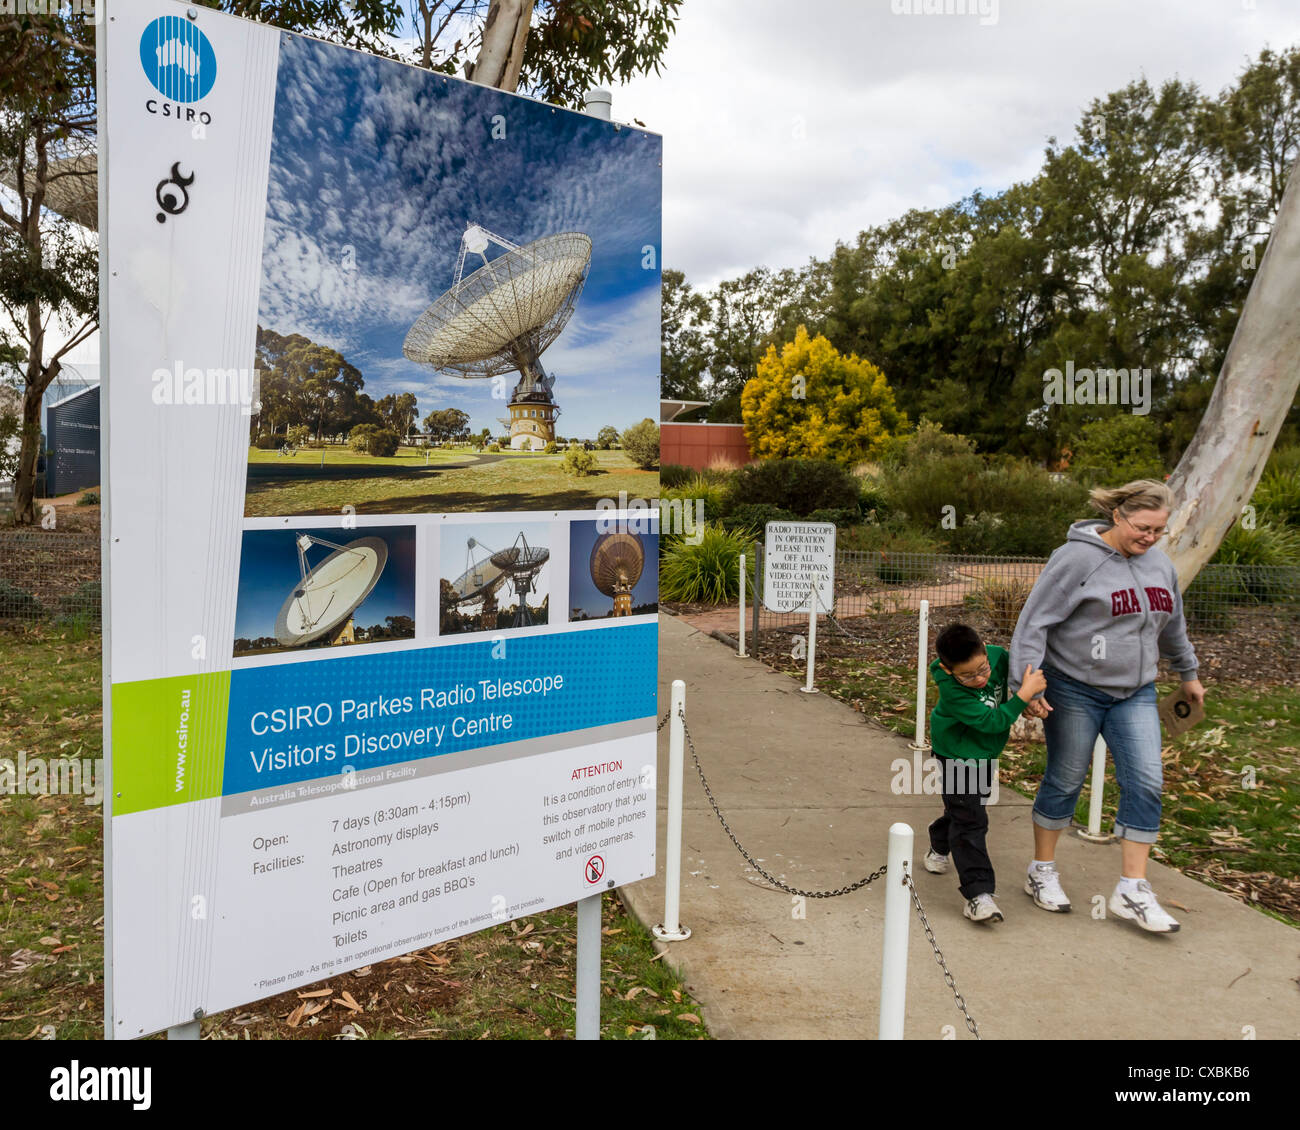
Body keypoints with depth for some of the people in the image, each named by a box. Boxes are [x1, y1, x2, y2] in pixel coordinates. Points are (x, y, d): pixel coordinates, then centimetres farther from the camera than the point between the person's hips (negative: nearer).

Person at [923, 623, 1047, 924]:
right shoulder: (952, 689, -35)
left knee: (969, 806, 23)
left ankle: (939, 846, 50)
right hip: (958, 752, -7)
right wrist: (1024, 695, -37)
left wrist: (1033, 695, -11)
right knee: (970, 820, -14)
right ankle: (978, 894, -13)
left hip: (986, 751, 7)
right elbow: (990, 721, -35)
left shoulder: (997, 655, -19)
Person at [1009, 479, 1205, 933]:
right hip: (1074, 690, -6)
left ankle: (1132, 890, 6)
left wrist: (1188, 674, 33)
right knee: (1065, 781, 4)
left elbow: (1172, 628, 24)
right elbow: (1034, 623, -14)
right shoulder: (1078, 558, -14)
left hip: (1135, 693, 6)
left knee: (1145, 783, -2)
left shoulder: (1160, 565, 8)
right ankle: (1042, 872, 22)